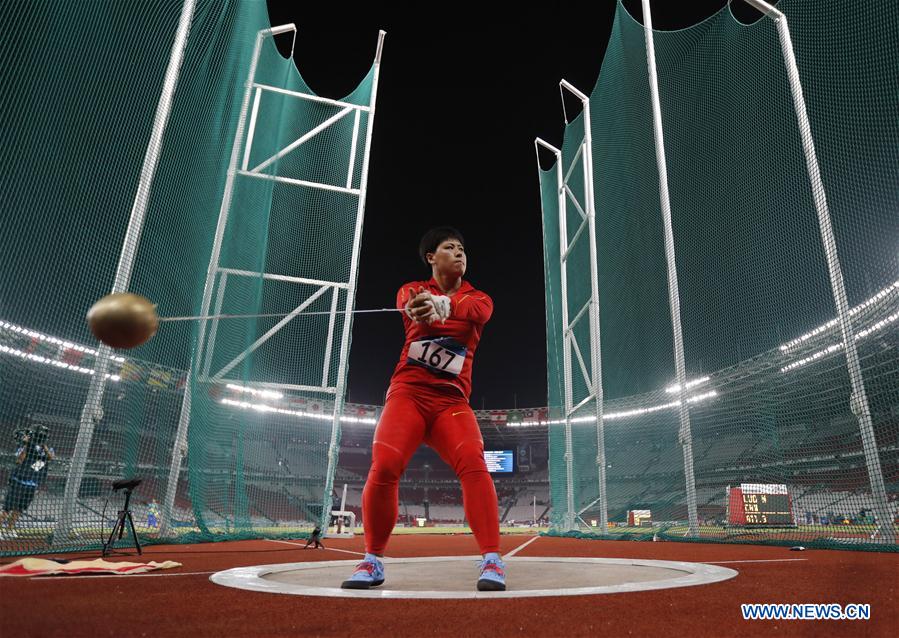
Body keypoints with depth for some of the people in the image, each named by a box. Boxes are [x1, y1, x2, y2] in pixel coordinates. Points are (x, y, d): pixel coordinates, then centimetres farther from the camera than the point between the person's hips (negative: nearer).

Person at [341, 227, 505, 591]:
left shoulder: (479, 298, 10)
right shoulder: (412, 290, 10)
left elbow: (475, 312, -17)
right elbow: (408, 305, -17)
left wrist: (438, 303, -41)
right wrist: (420, 311, -44)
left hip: (451, 399, 1)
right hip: (407, 392, 0)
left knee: (473, 465, -22)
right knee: (383, 468, -18)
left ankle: (492, 562, -16)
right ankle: (373, 561, 1)